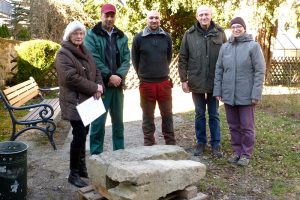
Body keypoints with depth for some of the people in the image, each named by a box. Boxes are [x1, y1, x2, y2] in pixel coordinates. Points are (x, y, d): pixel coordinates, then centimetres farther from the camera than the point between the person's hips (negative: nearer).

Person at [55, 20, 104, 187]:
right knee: (79, 135, -9)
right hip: (74, 102, -8)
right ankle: (74, 173, 4)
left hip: (87, 100, 8)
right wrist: (94, 87, -18)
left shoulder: (85, 52, 16)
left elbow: (96, 70, 15)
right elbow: (71, 78, -23)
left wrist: (99, 87, -5)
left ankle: (82, 167, 28)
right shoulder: (63, 55, -11)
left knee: (84, 134, 14)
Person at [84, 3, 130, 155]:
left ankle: (120, 151, 25)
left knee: (118, 120, 13)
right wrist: (109, 76, -16)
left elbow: (126, 59, 4)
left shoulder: (122, 37, 11)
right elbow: (93, 59, -11)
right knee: (98, 120, -2)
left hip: (118, 84, 5)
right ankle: (96, 154, 10)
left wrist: (119, 76, -13)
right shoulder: (92, 35, -2)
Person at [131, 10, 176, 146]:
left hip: (164, 82, 2)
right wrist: (143, 75, 11)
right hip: (146, 83, -2)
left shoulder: (166, 37, 4)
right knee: (148, 116, 8)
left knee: (167, 114, 9)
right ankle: (149, 144, 20)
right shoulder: (139, 38, -3)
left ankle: (171, 143, 22)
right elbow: (135, 60, 6)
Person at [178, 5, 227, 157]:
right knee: (199, 114, 11)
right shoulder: (189, 34, 0)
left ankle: (215, 144, 20)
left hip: (215, 82, 0)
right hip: (196, 82, 0)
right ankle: (201, 142, 24)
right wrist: (183, 79, -4)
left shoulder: (220, 33, 1)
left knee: (214, 115, 9)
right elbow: (182, 58, 1)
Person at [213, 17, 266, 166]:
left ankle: (246, 154, 20)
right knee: (233, 126, 14)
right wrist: (217, 91, 4)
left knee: (247, 126, 6)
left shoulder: (253, 46, -5)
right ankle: (237, 151, 28)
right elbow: (219, 70, 10)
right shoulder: (225, 47, 8)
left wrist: (256, 94, -14)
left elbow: (260, 71, -8)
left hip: (246, 95, -4)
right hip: (228, 95, 4)